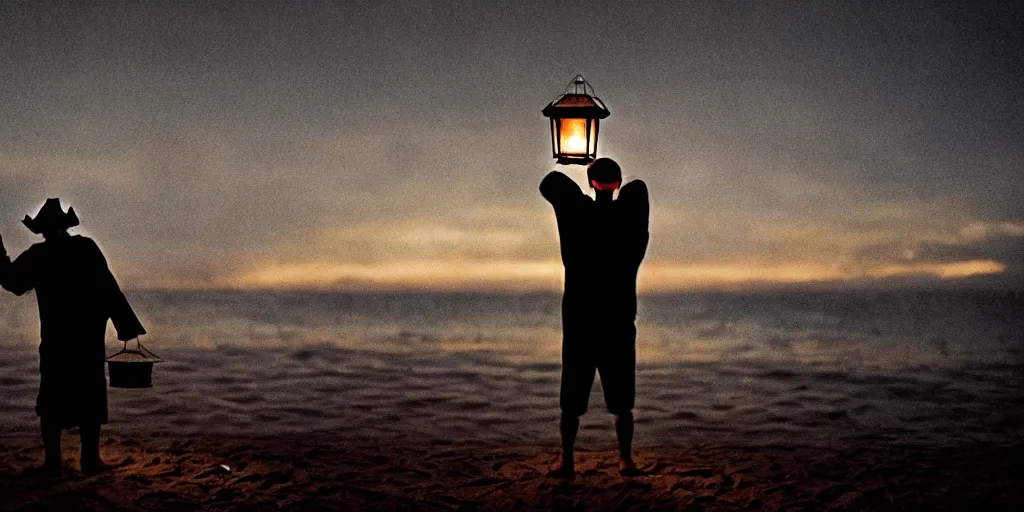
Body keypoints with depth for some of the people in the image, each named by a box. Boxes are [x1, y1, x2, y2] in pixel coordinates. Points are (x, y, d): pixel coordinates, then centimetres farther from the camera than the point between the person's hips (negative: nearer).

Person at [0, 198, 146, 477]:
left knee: (52, 399, 8)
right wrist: (127, 326, -6)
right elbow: (110, 291, -6)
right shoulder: (86, 248, -2)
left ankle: (52, 461, 2)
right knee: (89, 398, 5)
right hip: (89, 339, -1)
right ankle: (90, 458, 0)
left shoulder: (37, 256, 0)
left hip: (55, 339, 1)